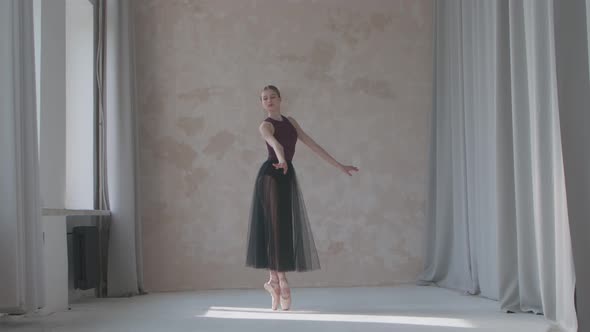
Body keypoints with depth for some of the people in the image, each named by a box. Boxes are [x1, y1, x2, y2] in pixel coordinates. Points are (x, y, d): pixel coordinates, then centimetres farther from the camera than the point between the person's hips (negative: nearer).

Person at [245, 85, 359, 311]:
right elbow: (275, 144, -29)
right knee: (275, 227, -6)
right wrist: (281, 160, -52)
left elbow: (313, 145, 16)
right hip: (271, 175, -7)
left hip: (287, 176, 7)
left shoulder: (290, 121, 17)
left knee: (286, 228, 6)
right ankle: (280, 281, -1)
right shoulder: (265, 126, -5)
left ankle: (274, 280, 15)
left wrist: (340, 166, 13)